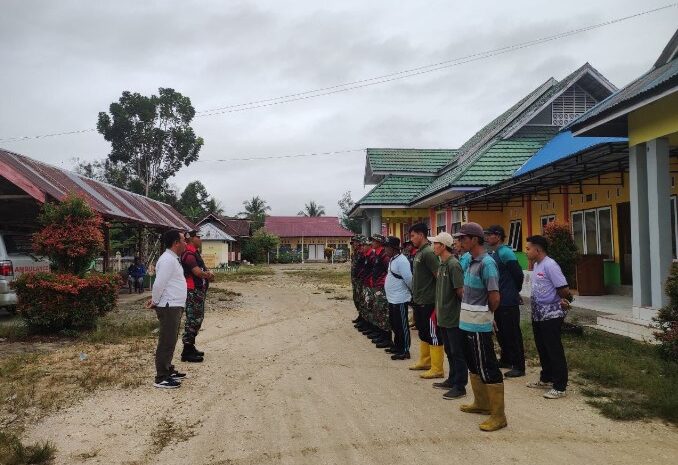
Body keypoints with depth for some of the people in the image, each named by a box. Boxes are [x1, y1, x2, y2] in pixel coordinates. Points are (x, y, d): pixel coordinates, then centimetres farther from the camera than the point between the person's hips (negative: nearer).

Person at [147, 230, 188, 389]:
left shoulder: (172, 259, 15)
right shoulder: (167, 260, -18)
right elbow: (159, 284, -23)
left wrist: (155, 300, 14)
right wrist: (155, 301, -10)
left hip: (174, 306, 10)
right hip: (169, 308, -10)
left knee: (171, 341, 19)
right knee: (167, 343, -4)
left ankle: (168, 370, 31)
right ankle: (161, 378, 2)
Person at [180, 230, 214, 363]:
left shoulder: (195, 252, 17)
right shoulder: (189, 254, -16)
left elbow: (201, 270, 17)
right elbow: (197, 272, -25)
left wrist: (207, 274, -6)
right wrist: (209, 275, -6)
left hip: (199, 290, 11)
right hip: (193, 291, -11)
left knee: (197, 318, 17)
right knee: (193, 319, -7)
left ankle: (191, 347, 27)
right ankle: (187, 352, -2)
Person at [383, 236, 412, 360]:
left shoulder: (401, 260, -20)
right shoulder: (392, 259, 11)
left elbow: (408, 279, -21)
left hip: (400, 299, -10)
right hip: (392, 298, 10)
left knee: (402, 326, -1)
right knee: (394, 324, 19)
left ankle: (405, 351, 7)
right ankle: (397, 346, 32)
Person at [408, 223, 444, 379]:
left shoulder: (428, 252, -17)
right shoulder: (419, 252, 11)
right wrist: (415, 295, 16)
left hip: (428, 302, -10)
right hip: (419, 301, 10)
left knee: (433, 334, -1)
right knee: (423, 332, 20)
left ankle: (437, 369, 6)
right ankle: (425, 361, 34)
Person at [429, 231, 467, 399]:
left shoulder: (453, 265, -18)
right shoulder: (441, 264, 10)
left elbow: (461, 291, -19)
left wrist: (462, 308, -9)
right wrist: (439, 308, 12)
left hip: (454, 316, -9)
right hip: (444, 316, 9)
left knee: (457, 352, 1)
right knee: (449, 351, 19)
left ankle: (460, 387, 10)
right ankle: (452, 380, 31)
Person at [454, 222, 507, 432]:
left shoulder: (487, 263, -18)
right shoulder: (471, 262, 9)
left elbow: (494, 298, -19)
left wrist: (485, 314, -3)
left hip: (478, 327, -9)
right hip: (467, 324, 9)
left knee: (488, 370, -1)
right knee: (474, 366, 21)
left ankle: (498, 416, 8)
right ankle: (481, 404, 36)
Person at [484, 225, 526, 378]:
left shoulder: (505, 252, -15)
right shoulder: (491, 253, 12)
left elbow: (519, 274, -15)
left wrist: (515, 291, 0)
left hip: (508, 302, -9)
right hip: (497, 301, 9)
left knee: (512, 334, -2)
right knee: (501, 332, 18)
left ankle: (519, 366, 6)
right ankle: (506, 360, 31)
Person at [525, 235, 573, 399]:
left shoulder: (550, 265, -18)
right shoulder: (536, 265, 11)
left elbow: (564, 289, -20)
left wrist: (564, 302, -2)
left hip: (551, 316, -9)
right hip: (538, 315, 9)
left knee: (555, 351, -2)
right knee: (542, 349, 19)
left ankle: (560, 387, 6)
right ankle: (546, 379, 33)